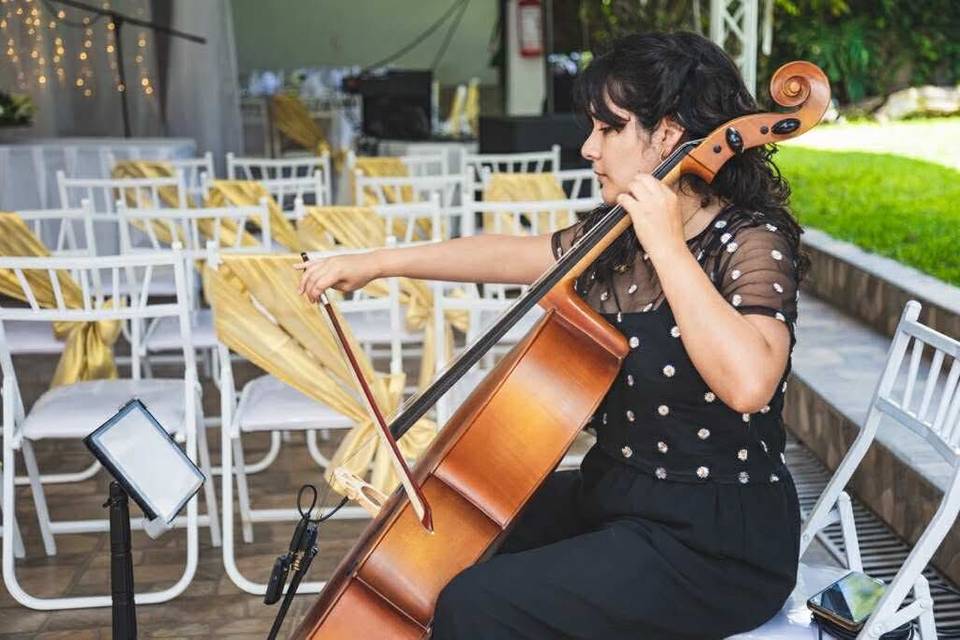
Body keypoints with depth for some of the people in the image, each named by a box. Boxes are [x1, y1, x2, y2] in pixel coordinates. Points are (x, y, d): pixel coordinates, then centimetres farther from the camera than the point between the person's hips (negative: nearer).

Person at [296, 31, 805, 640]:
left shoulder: (753, 244, -18)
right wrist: (375, 263, 19)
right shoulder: (617, 237, 5)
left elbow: (746, 382, -36)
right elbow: (510, 254, 16)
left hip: (717, 544, -8)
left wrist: (668, 247, -31)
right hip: (614, 494, 8)